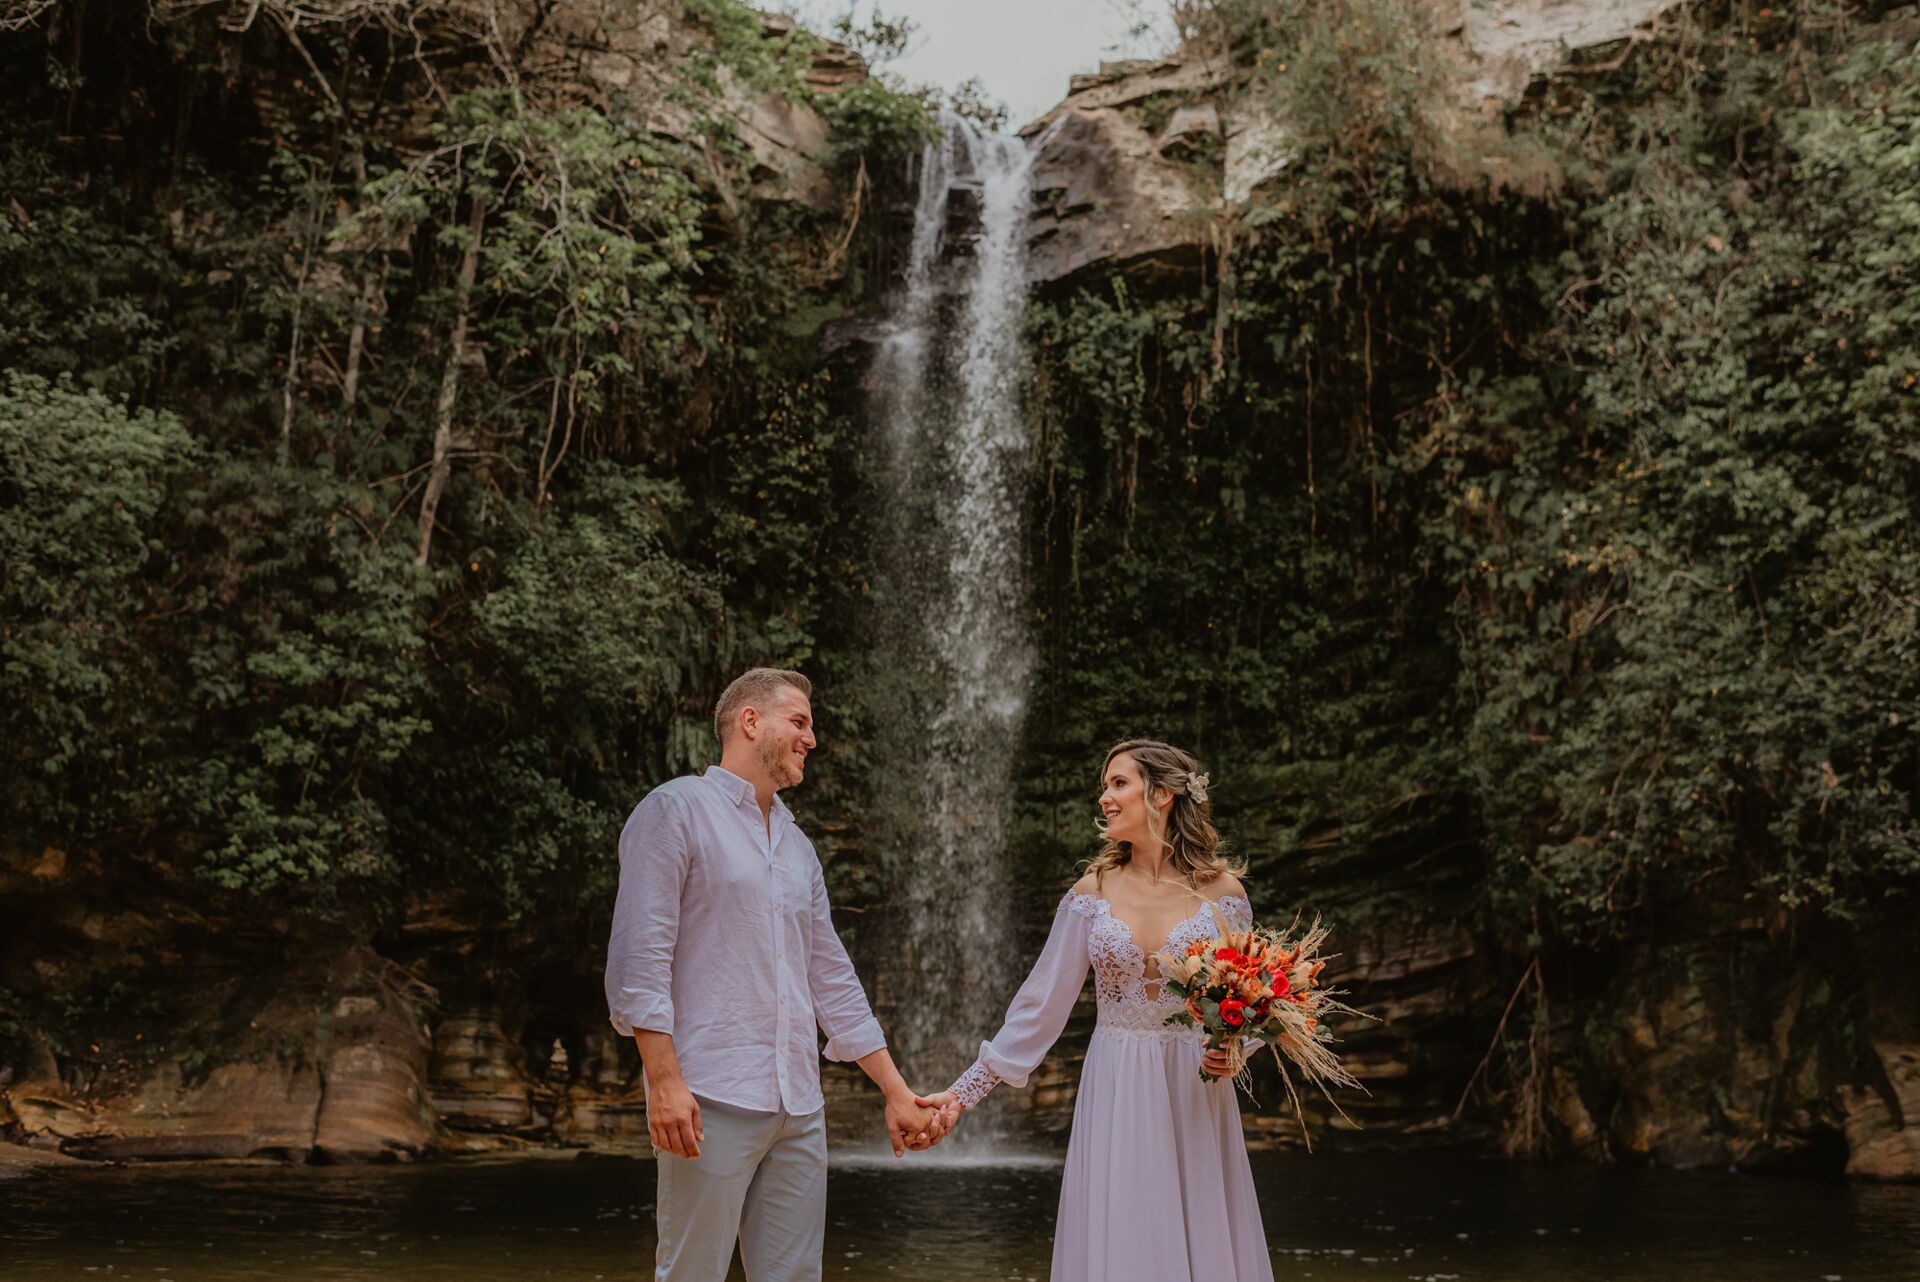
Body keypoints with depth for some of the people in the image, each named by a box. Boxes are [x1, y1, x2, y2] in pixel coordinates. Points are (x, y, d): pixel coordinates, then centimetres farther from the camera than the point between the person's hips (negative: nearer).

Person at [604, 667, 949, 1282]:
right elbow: (640, 958, -10)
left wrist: (896, 1092, 18)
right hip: (712, 1100, -7)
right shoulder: (676, 811, -1)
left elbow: (833, 979, 22)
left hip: (799, 1109, 7)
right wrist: (665, 1080, -18)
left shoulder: (798, 846, 21)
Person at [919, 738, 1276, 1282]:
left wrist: (1233, 1054, -11)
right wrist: (966, 1090, -2)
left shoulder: (1222, 891, -1)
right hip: (1116, 1095, 1)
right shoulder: (1092, 892, 2)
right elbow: (1041, 1005, 2)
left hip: (1196, 1094, -1)